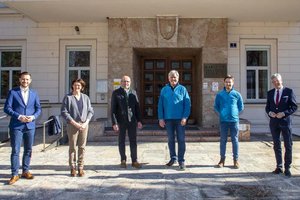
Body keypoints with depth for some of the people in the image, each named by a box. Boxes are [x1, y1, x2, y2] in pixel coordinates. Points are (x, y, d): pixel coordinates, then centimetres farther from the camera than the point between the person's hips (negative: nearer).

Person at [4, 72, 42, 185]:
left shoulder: (34, 93, 10)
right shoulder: (13, 92, 0)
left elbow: (38, 108, 10)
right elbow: (7, 108, -5)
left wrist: (33, 117, -9)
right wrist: (19, 116, -17)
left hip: (30, 125, 4)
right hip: (16, 126, -3)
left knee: (28, 150, 10)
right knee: (15, 151, -2)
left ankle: (25, 171, 23)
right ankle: (15, 174, 6)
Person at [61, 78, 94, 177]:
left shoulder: (85, 97, 8)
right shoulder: (68, 97, 0)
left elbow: (90, 111, 8)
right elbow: (64, 112, -5)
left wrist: (86, 122, -6)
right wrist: (74, 123, -12)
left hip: (84, 125, 2)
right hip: (72, 125, -2)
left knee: (82, 147, 5)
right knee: (72, 147, 3)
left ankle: (80, 168, 13)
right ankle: (73, 168, 13)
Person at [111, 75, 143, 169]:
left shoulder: (133, 92, 9)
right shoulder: (116, 93, 0)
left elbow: (137, 107, 9)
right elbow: (113, 109, -3)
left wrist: (139, 120, 3)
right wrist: (114, 123, -10)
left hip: (132, 121, 2)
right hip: (121, 121, -2)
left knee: (133, 141, 4)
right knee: (121, 142, 8)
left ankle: (134, 161, 12)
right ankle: (123, 160, 20)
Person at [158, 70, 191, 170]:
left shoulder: (182, 89, 0)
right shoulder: (164, 90, 5)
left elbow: (187, 104, -4)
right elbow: (160, 105, 4)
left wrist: (185, 117, -13)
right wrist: (161, 118, -2)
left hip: (180, 119, -2)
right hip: (168, 119, 2)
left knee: (181, 140, 1)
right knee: (170, 139, 12)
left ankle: (181, 160, 9)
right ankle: (173, 158, 27)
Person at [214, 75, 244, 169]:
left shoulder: (237, 94, 1)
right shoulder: (219, 95, 2)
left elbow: (241, 107, 11)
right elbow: (216, 106, 11)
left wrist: (235, 113, 3)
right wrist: (221, 113, 2)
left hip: (234, 120, 0)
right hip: (223, 121, 0)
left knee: (235, 140, 5)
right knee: (223, 140, 6)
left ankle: (236, 160, 15)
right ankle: (222, 159, 16)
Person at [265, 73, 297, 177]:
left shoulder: (289, 91, -3)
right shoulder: (270, 93, 8)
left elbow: (294, 106, -5)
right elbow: (267, 107, 12)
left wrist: (284, 113, -17)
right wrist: (269, 113, -9)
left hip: (285, 121, -3)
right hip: (274, 122, 3)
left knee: (288, 145, 3)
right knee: (276, 145, 10)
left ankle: (287, 168, 14)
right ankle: (279, 167, 20)